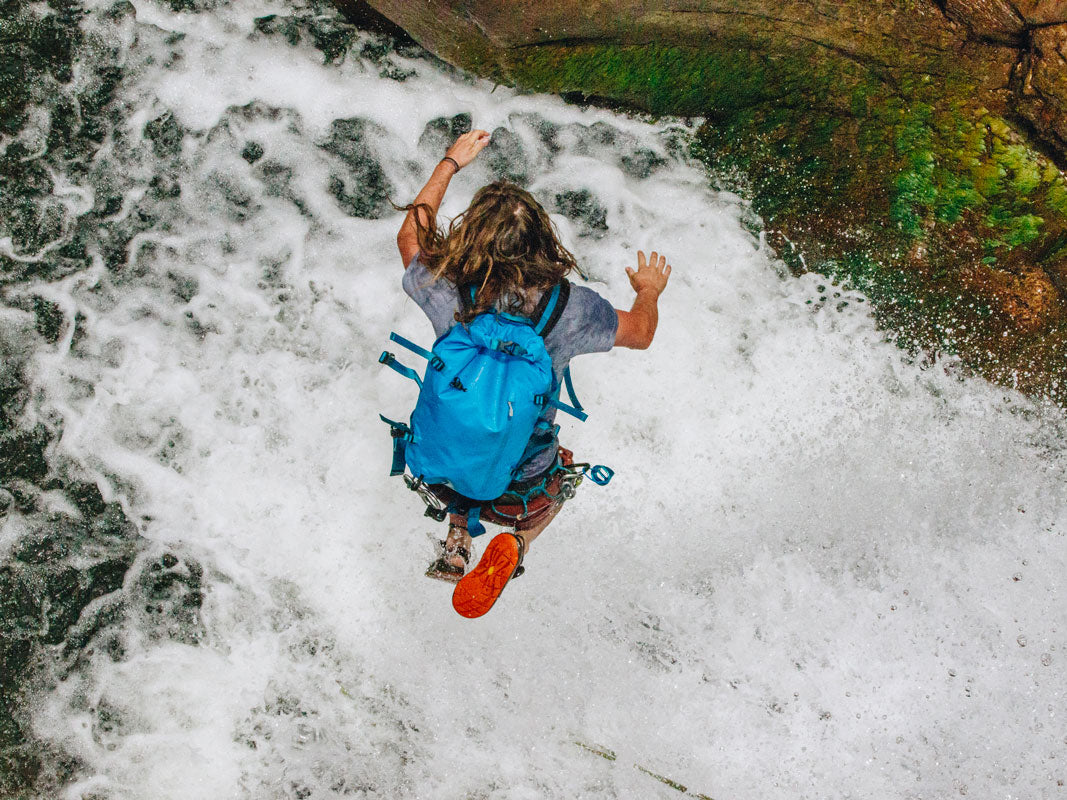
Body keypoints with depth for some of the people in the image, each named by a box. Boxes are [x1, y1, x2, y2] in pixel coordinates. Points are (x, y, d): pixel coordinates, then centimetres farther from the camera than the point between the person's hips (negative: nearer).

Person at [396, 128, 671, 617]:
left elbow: (410, 237, 2)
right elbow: (640, 333, -2)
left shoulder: (445, 296, -22)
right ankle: (516, 542, 7)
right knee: (560, 469, 34)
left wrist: (449, 164, 15)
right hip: (520, 491, -2)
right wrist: (649, 290, 21)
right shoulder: (571, 309, -25)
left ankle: (456, 540, 25)